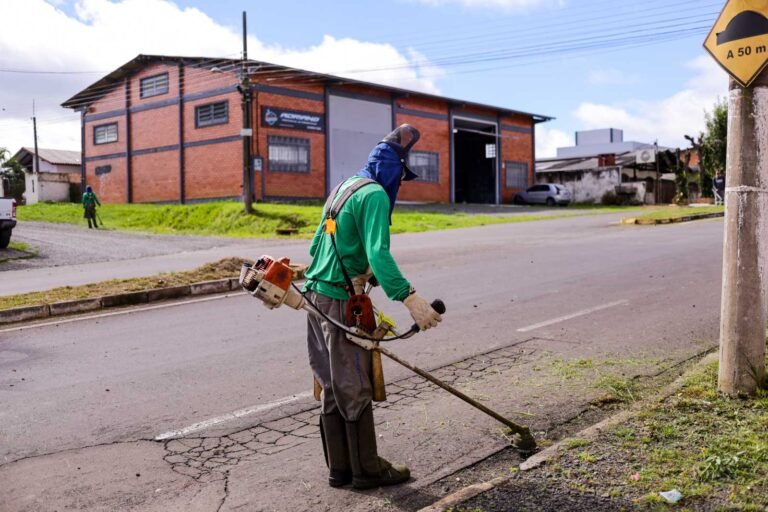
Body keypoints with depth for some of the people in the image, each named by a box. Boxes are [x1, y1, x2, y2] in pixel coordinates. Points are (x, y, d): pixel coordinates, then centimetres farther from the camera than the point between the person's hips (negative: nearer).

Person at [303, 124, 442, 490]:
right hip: (340, 301, -9)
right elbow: (378, 254, -28)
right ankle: (367, 470, 16)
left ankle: (339, 468, 24)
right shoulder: (375, 194, -13)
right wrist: (409, 298, -35)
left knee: (332, 388, 14)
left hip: (317, 294, 9)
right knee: (355, 389, 2)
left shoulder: (344, 187, 16)